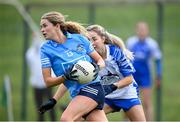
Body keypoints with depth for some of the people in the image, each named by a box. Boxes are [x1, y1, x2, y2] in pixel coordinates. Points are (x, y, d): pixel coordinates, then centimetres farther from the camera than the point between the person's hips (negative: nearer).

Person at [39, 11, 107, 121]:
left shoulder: (79, 38, 4)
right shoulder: (46, 49, 6)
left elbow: (101, 61, 11)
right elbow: (48, 81, 1)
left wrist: (97, 67, -12)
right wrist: (66, 77, -16)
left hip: (93, 86, -3)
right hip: (78, 94, 3)